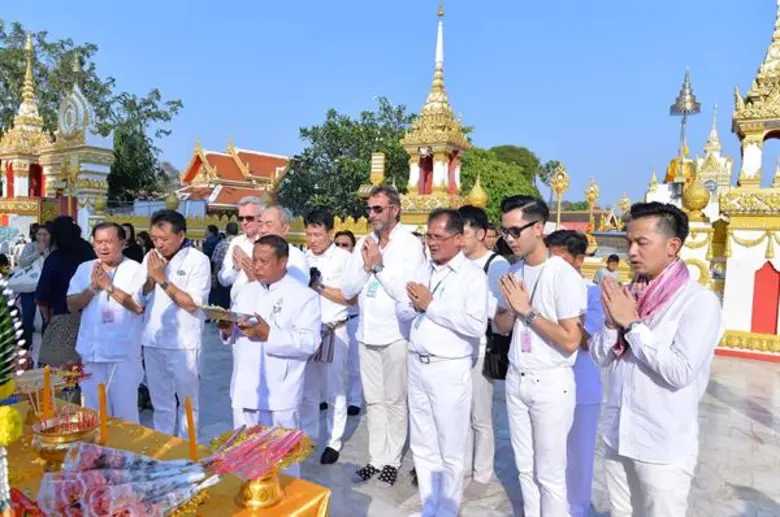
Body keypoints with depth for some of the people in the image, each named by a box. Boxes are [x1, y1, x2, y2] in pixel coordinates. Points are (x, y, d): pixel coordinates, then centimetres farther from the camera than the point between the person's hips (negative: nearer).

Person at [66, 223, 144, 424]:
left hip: (123, 352, -5)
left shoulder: (135, 269, -7)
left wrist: (109, 286, -17)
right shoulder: (84, 269, 8)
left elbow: (138, 306, -16)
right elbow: (71, 305, 5)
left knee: (125, 409, 4)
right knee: (94, 409, 17)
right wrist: (92, 288, -10)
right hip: (90, 351, 5)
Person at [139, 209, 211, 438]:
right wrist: (151, 277, -9)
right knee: (161, 403, 17)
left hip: (183, 344, -5)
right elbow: (140, 299, 8)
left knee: (188, 402, 8)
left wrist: (163, 279, -17)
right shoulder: (150, 258, 6)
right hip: (152, 341, 5)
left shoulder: (198, 260, -11)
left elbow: (192, 304, -16)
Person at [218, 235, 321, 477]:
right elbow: (234, 336, 16)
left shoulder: (304, 296, -9)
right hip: (244, 390, 6)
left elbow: (309, 342, -18)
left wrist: (268, 334, -25)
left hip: (278, 394, -6)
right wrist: (228, 330, -7)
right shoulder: (246, 291, 12)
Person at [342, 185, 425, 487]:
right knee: (373, 400, 14)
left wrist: (379, 264, -16)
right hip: (367, 333, 5)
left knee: (395, 401, 8)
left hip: (395, 335, -5)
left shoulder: (410, 244, -9)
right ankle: (376, 458, 26)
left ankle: (392, 461, 22)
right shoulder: (364, 243, 7)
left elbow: (406, 292, -19)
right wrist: (366, 265, -12)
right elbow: (347, 290, 3)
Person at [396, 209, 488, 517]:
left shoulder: (473, 275, -10)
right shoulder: (423, 270, 10)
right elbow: (402, 312, 13)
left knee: (450, 449, 8)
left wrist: (432, 304, -17)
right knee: (422, 444, 17)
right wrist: (415, 305, -10)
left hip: (449, 369, -6)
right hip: (417, 365, 7)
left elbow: (476, 325, -22)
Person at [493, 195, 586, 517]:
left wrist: (528, 311, -19)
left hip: (550, 383, -6)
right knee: (525, 466, 17)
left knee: (549, 473, 7)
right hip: (516, 379, 6)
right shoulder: (514, 272, 5)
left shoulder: (565, 276, -16)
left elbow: (570, 342, -20)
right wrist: (511, 307, -9)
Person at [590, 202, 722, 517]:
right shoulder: (628, 294, 5)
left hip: (664, 448, -5)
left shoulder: (700, 301, -13)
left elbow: (680, 372, -23)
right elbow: (600, 357, 5)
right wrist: (613, 322, -13)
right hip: (617, 437, 6)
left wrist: (632, 323, -17)